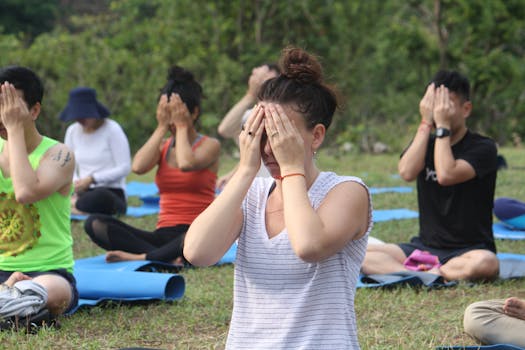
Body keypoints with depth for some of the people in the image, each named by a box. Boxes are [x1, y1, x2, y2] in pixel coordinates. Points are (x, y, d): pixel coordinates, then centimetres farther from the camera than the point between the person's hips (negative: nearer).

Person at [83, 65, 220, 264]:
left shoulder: (209, 145, 4)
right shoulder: (162, 146, 16)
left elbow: (186, 164, -20)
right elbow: (138, 167, -7)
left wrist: (182, 127, -5)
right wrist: (162, 127, 0)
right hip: (162, 235, 5)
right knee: (94, 224, -18)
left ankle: (139, 257, -29)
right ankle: (168, 258, -32)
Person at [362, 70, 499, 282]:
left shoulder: (483, 148, -5)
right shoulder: (425, 143, 11)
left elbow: (446, 175, -23)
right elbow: (407, 172, -12)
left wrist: (442, 126, -14)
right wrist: (426, 123, -10)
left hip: (467, 251, -4)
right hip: (424, 247, 4)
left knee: (485, 264, -41)